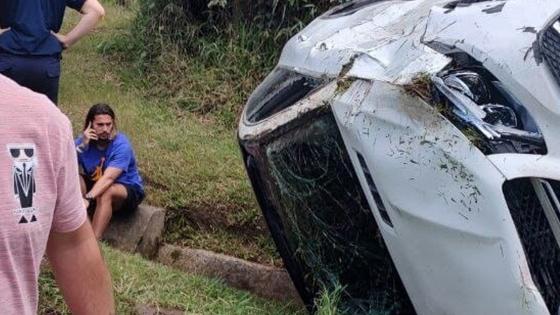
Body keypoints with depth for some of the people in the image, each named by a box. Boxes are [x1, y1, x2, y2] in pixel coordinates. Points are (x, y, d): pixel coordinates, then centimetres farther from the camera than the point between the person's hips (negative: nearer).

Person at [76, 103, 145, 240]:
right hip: (95, 186, 5)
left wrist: (87, 199, -50)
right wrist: (82, 145, -33)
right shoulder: (83, 140, -11)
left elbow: (108, 178, -36)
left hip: (128, 189, -5)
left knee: (105, 193, -36)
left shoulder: (121, 145, -24)